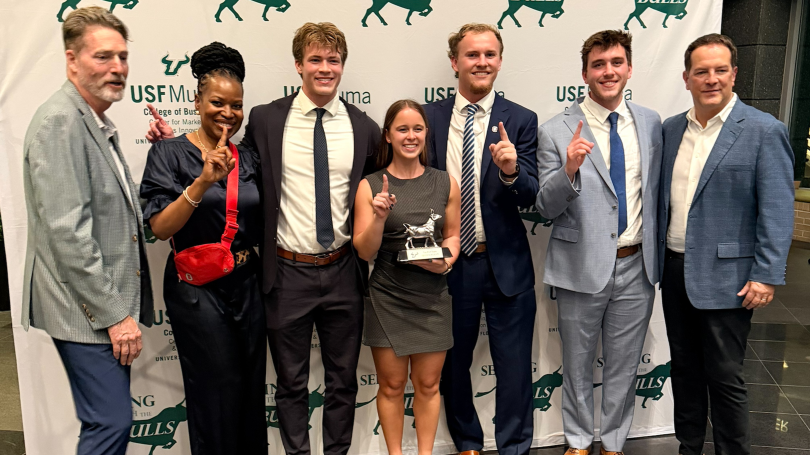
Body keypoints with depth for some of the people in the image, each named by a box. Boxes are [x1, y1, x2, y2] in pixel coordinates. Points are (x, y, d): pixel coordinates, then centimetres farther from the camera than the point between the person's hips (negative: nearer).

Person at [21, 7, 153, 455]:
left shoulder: (98, 124, 15)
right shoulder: (59, 120, -15)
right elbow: (66, 231, -21)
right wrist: (114, 314, -19)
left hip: (109, 306, 9)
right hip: (87, 311, -9)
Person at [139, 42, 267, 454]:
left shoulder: (248, 159, 8)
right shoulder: (170, 152, -5)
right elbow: (160, 227, -16)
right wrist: (204, 181, -26)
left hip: (247, 283, 5)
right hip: (197, 289, -4)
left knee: (251, 387, 12)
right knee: (217, 390, 0)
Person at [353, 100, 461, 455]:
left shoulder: (445, 183, 2)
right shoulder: (370, 186, -4)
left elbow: (453, 235, 12)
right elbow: (364, 251, -5)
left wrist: (447, 260, -9)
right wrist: (380, 217, -21)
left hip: (433, 297, 2)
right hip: (388, 299, -1)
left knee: (428, 385, 12)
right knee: (392, 386, 10)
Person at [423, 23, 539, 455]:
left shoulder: (520, 120, -4)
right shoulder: (429, 116, -1)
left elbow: (530, 197, -9)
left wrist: (511, 171, -29)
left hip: (506, 263, -1)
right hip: (448, 264, 2)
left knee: (514, 366, 10)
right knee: (451, 363, 18)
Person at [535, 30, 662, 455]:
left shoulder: (650, 122, 3)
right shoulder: (555, 131, -10)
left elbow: (655, 190, 13)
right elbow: (545, 208, -10)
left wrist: (658, 253, 12)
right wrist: (569, 170, -29)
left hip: (637, 266, 3)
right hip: (582, 268, -3)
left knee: (624, 366, 17)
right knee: (578, 365, 15)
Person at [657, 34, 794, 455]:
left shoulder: (764, 131, -8)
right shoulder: (670, 129, 8)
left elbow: (777, 211, -11)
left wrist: (766, 276, -15)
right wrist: (657, 256, 10)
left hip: (725, 277, -5)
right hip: (674, 269, 6)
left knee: (724, 377, 4)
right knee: (684, 368, 17)